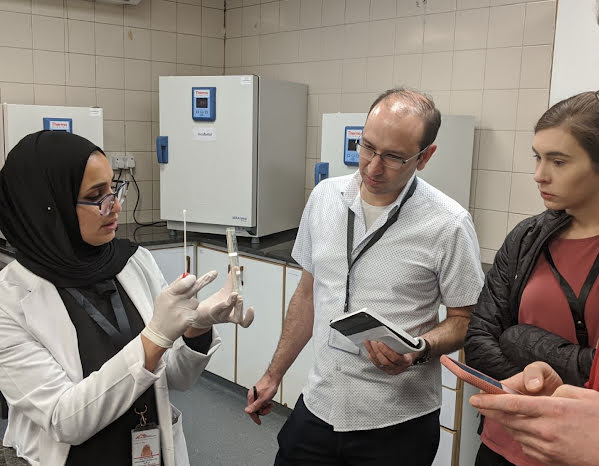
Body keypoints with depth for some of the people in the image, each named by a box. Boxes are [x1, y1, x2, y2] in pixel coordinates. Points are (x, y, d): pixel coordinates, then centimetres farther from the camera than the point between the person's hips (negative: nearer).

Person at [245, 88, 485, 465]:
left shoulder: (448, 225, -15)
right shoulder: (325, 197, -1)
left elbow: (466, 320, -5)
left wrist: (418, 350, -25)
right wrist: (274, 376, 12)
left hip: (397, 422, -3)